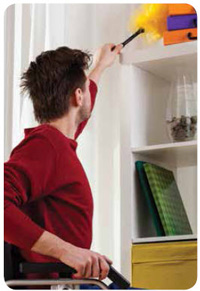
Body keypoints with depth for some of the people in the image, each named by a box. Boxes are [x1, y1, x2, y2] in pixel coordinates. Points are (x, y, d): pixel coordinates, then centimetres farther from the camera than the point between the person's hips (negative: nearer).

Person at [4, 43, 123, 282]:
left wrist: (100, 67, 58)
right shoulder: (45, 143, -12)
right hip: (52, 283, -10)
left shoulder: (52, 140, 19)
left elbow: (78, 113, 43)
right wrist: (64, 249, -31)